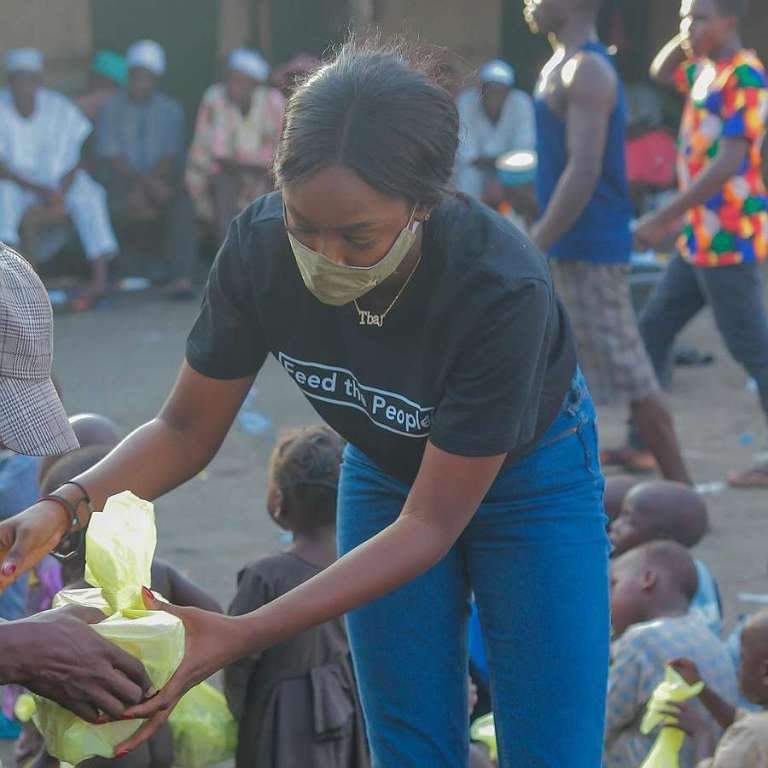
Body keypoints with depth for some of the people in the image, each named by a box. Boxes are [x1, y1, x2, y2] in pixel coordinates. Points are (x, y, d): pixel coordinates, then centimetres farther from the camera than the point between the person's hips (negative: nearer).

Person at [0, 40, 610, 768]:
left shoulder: (501, 286, -38)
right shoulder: (259, 245, -28)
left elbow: (430, 524, -32)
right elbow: (186, 430, -13)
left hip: (529, 477, -3)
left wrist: (241, 637, -41)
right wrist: (63, 508, -34)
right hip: (384, 473, 3)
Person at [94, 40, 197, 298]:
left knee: (181, 204, -32)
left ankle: (181, 277, -38)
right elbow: (111, 157, -4)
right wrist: (147, 183, -18)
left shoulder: (170, 109, 12)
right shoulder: (111, 109, 7)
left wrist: (144, 188, -16)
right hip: (122, 180, -1)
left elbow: (169, 158, 2)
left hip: (161, 178, 1)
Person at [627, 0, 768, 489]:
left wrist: (665, 219, -24)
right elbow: (662, 72, 33)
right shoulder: (706, 71, 11)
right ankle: (641, 443, 20)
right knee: (653, 331, 13)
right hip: (700, 237, 10)